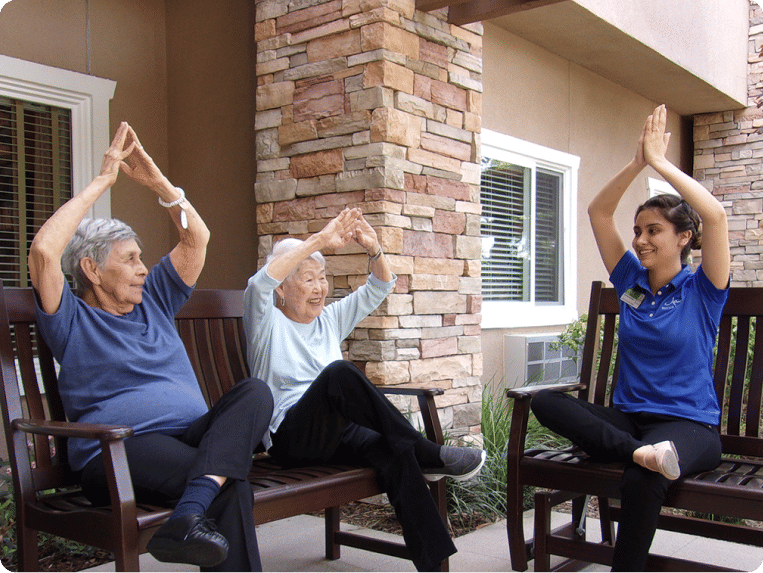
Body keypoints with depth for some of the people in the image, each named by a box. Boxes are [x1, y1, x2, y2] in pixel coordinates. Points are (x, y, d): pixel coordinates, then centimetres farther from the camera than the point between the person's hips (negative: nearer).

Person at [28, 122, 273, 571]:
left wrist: (158, 181, 11)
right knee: (231, 485, -34)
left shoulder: (153, 301, 25)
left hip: (195, 433, 6)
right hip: (120, 449, -5)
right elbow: (44, 250, -10)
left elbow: (198, 238, 22)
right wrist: (102, 181, -5)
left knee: (254, 391, -29)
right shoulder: (72, 320, 8)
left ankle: (190, 515, -41)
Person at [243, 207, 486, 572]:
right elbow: (259, 284, -18)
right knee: (339, 372, -36)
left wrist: (374, 250, -6)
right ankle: (426, 453, -29)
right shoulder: (267, 322, 4)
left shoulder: (330, 319, 21)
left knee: (392, 451, -30)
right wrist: (320, 240, -22)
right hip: (291, 437, -5)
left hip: (335, 432, 5)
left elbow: (377, 289, 15)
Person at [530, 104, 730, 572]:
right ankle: (639, 451, -37)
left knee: (642, 480, -39)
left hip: (689, 425, -4)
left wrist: (661, 162, -13)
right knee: (545, 401, -24)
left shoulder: (702, 290, -1)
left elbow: (716, 215, -19)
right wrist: (638, 163, -2)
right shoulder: (631, 282, 11)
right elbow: (598, 212, 8)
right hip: (628, 417, 4)